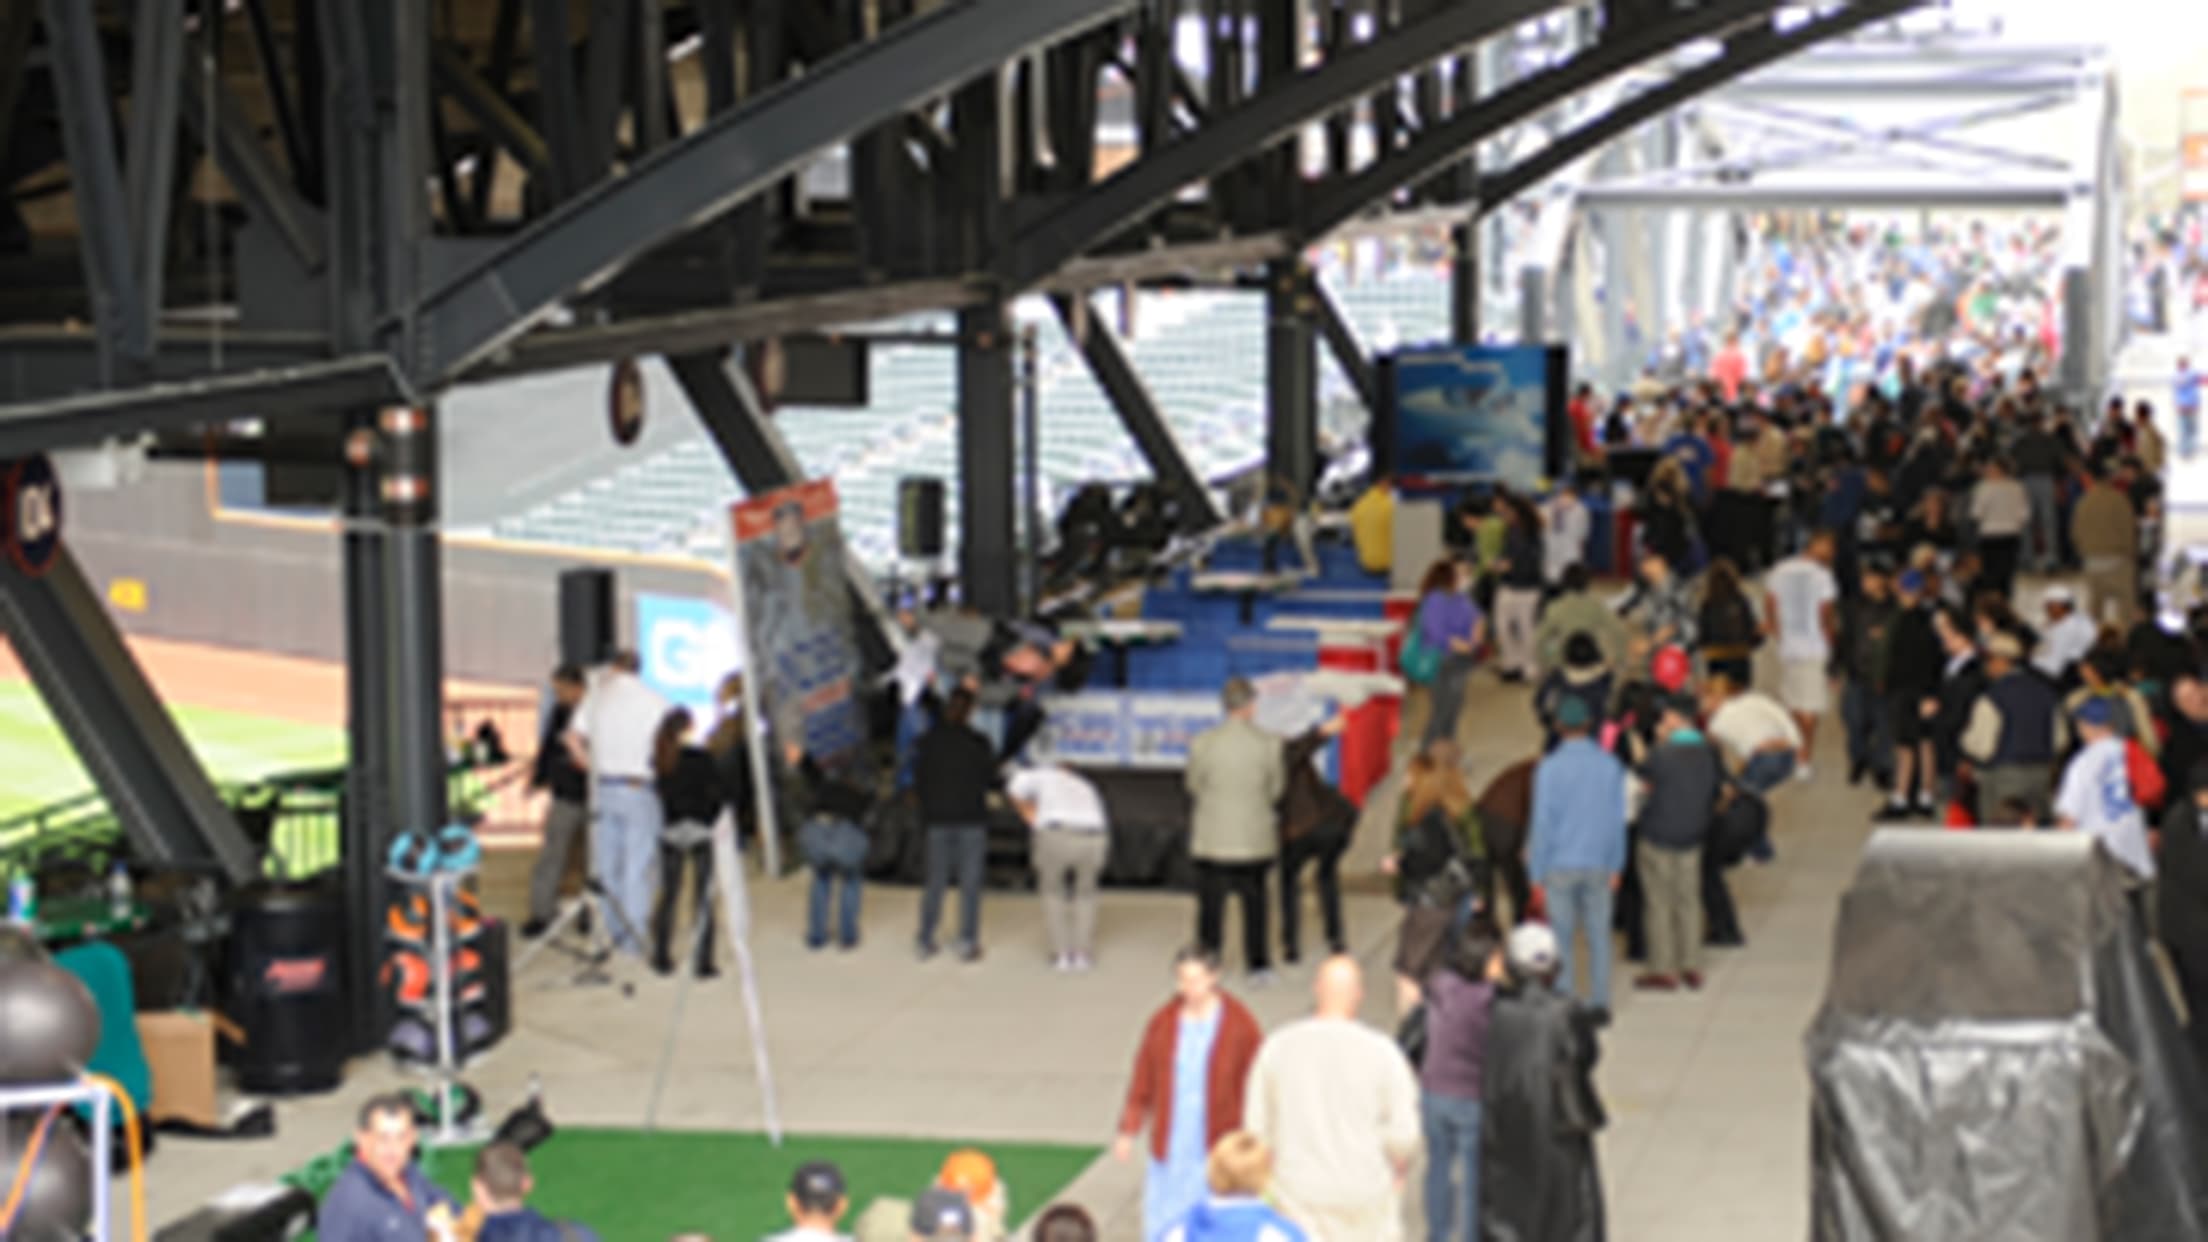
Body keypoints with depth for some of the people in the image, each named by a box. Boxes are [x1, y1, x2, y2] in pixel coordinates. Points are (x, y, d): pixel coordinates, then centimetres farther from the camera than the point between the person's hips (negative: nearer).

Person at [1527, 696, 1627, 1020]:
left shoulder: (1549, 768, -14)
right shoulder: (1611, 765, -3)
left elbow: (1542, 823, -12)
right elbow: (1618, 820, 2)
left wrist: (1537, 873, -3)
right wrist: (1615, 867, 12)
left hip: (1560, 864, -3)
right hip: (1598, 863, 3)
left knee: (1561, 935, 6)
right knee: (1598, 934, 12)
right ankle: (1599, 1001, 15)